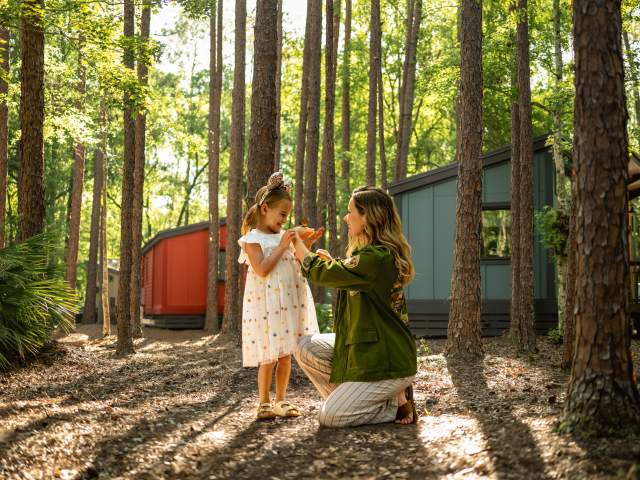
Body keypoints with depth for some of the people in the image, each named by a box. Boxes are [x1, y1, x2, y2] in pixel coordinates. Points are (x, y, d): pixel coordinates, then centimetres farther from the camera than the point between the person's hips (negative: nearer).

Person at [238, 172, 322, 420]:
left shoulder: (283, 236, 14)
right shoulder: (253, 239, -5)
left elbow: (297, 266, 18)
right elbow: (262, 270, -17)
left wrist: (305, 246, 3)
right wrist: (282, 246, -15)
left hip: (288, 303, 6)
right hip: (266, 304, -6)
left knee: (286, 354, 8)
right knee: (269, 357, -5)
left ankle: (280, 400, 16)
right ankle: (264, 403, 6)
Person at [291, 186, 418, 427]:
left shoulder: (376, 258, -23)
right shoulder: (374, 253, 9)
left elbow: (323, 273, -16)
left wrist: (299, 244, 0)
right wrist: (333, 262, 13)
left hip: (387, 359, -10)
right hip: (366, 348, 10)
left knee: (330, 416, -12)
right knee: (306, 347, -2)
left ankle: (397, 403, 2)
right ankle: (349, 397, 5)